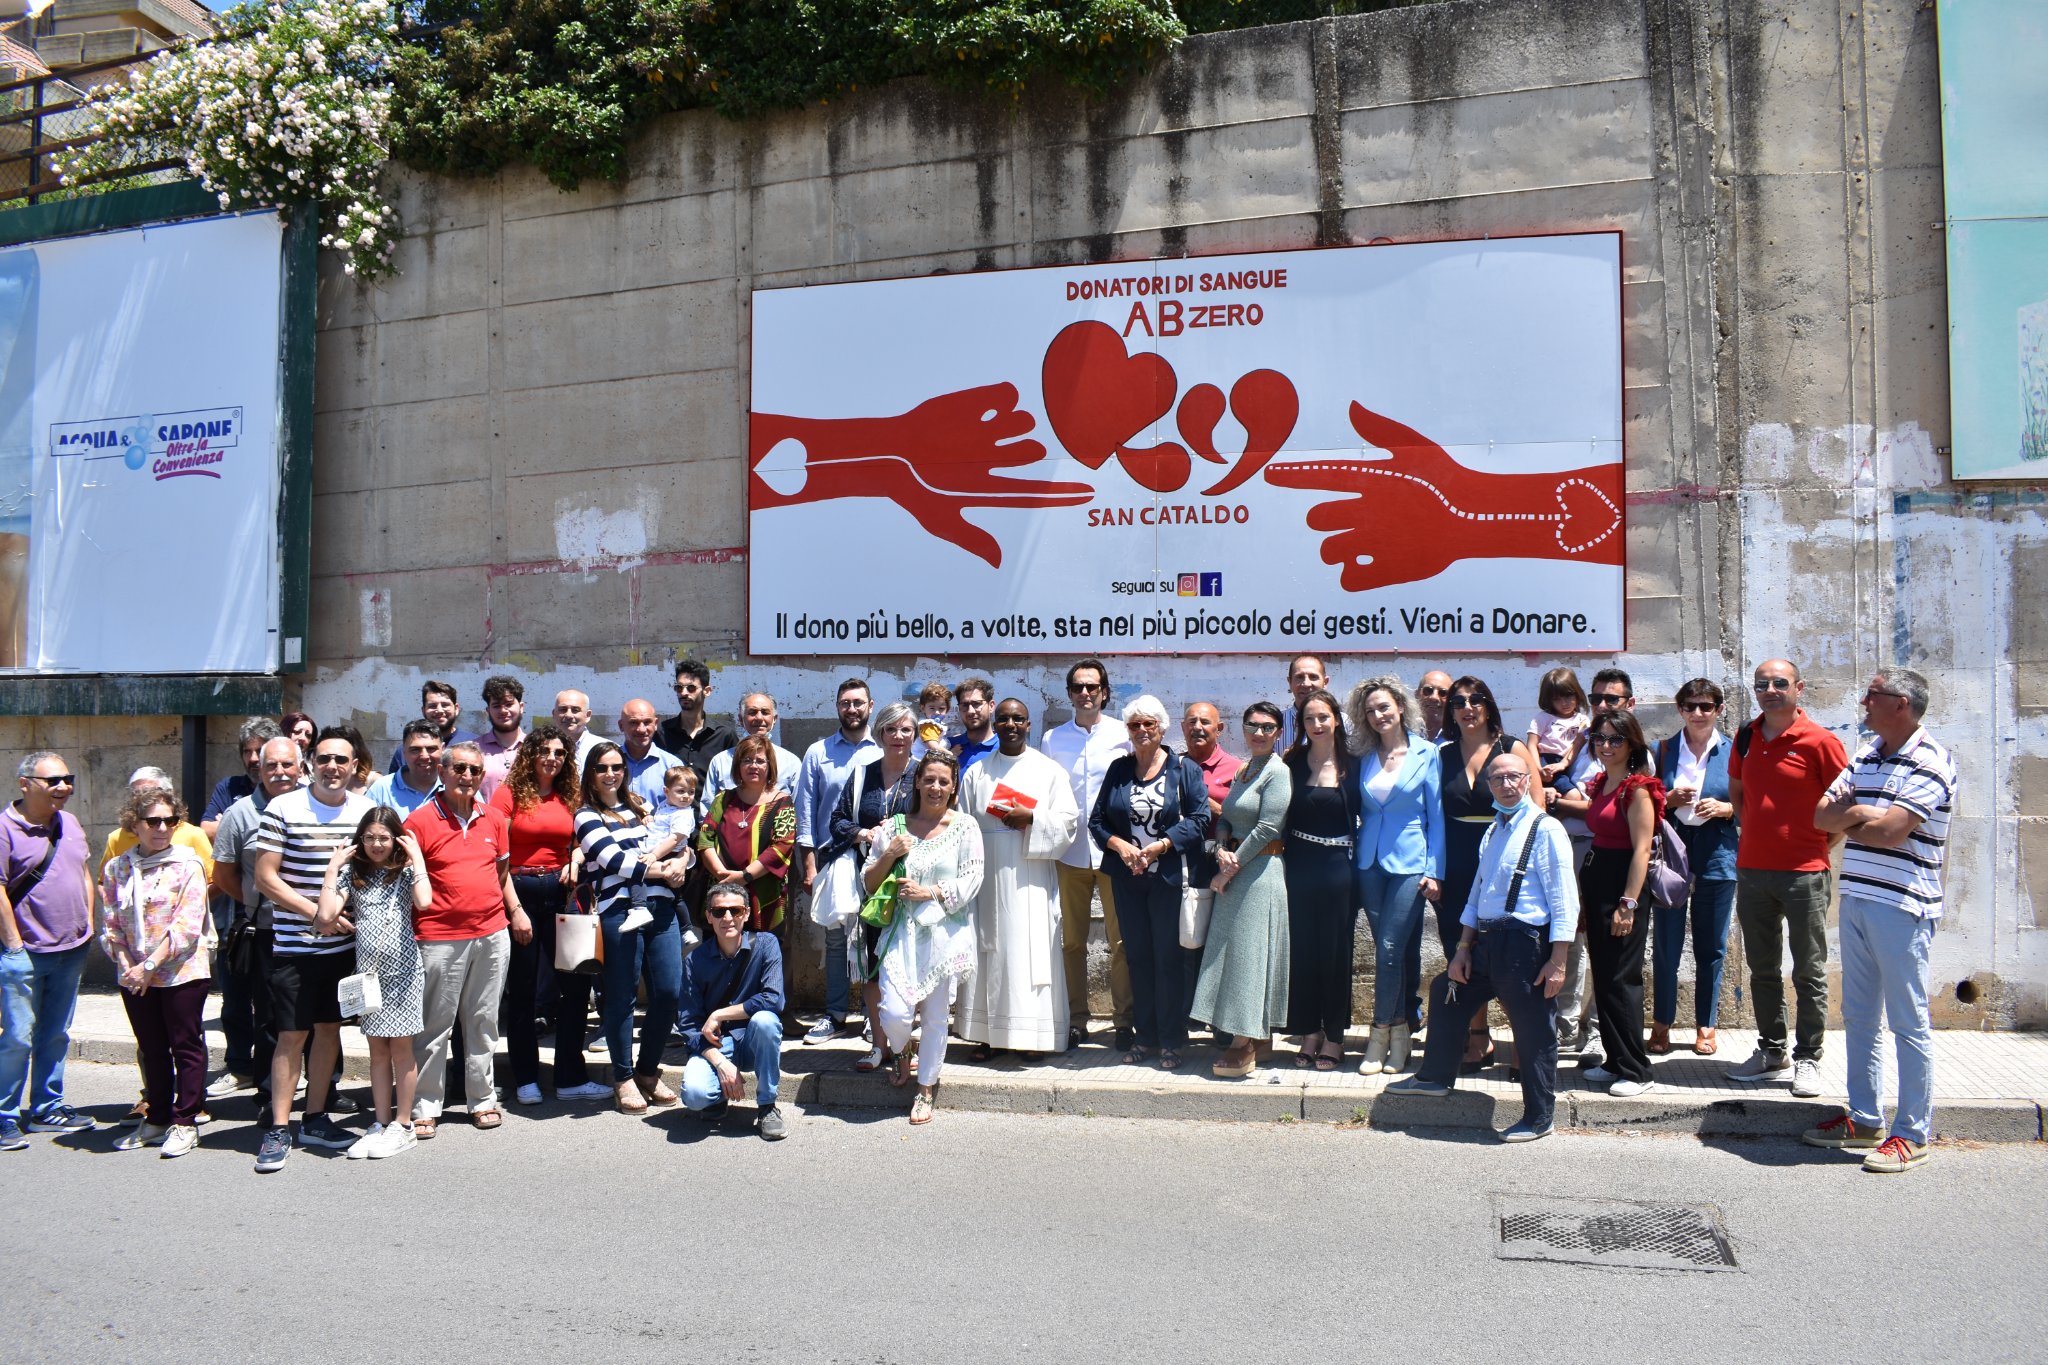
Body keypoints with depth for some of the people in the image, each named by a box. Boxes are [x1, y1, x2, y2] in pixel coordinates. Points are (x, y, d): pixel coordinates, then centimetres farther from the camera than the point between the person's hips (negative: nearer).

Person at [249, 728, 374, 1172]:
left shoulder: (367, 809, 5)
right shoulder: (283, 809, -7)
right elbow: (266, 877, -9)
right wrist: (317, 913, -16)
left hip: (345, 943, 4)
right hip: (295, 944, -4)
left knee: (330, 1028, 12)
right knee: (292, 1035, -1)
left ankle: (315, 1118, 24)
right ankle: (279, 1129, 9)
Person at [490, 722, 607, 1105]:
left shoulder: (570, 796, 10)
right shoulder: (510, 793, -3)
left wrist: (576, 858, -3)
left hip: (559, 892, 4)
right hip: (520, 891, -4)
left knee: (575, 982, 2)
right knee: (522, 989, 7)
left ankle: (571, 1077, 12)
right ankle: (526, 1079, 19)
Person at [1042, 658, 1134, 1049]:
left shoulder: (1122, 735, 2)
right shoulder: (1052, 739, 9)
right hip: (1070, 851, 2)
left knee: (1121, 939, 1)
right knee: (1072, 940, 8)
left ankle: (1123, 1020, 11)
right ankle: (1075, 1020, 17)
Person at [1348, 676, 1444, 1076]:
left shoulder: (1427, 753, -2)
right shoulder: (1365, 757, 9)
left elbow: (1437, 817, -2)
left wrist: (1435, 871, -7)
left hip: (1410, 862, -4)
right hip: (1370, 861, 4)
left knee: (1391, 948, -9)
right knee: (1393, 950, 7)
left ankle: (1382, 1033, 3)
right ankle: (1399, 1031, 16)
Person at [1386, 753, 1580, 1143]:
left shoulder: (1546, 829, -10)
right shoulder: (1492, 832, 15)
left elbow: (1565, 901, -14)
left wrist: (1558, 961, -18)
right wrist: (1463, 948, 16)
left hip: (1526, 941, -8)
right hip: (1487, 939, 9)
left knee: (1533, 1030, 1)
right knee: (1445, 992, 19)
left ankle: (1539, 1117, 17)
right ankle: (1435, 1076, 38)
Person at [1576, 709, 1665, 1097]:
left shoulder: (1637, 788, -12)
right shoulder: (1601, 784, 14)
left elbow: (1641, 850, -17)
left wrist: (1628, 904, -21)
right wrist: (1584, 891, 16)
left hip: (1623, 884, -9)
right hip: (1596, 883, 9)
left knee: (1621, 979, -5)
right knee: (1602, 977, 11)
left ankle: (1636, 1071, 3)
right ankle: (1615, 1061, 21)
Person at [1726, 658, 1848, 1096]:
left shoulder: (1820, 742, -9)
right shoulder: (1746, 738, 8)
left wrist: (1821, 839, -3)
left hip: (1804, 874, -5)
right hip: (1752, 870, 5)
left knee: (1809, 973, 3)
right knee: (1762, 969, 13)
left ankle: (1808, 1059, 13)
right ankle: (1771, 1051, 24)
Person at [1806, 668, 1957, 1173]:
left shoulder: (1930, 763, -11)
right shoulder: (1864, 755, 13)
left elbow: (1888, 832, -20)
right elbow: (1822, 815, 8)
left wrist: (1847, 822, -2)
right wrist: (1861, 812, -10)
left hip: (1901, 905, -8)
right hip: (1855, 899, 8)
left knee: (1908, 1022, 0)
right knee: (1858, 1016, 14)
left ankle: (1912, 1134, 8)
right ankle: (1864, 1120, 24)